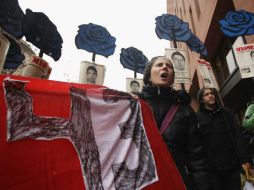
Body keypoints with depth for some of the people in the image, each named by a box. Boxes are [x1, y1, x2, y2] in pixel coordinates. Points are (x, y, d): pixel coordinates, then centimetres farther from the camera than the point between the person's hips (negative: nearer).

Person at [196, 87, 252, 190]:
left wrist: (244, 159, -4)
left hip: (232, 164, 3)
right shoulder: (197, 117, 0)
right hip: (211, 167, -3)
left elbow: (238, 136, 5)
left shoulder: (226, 113, 11)